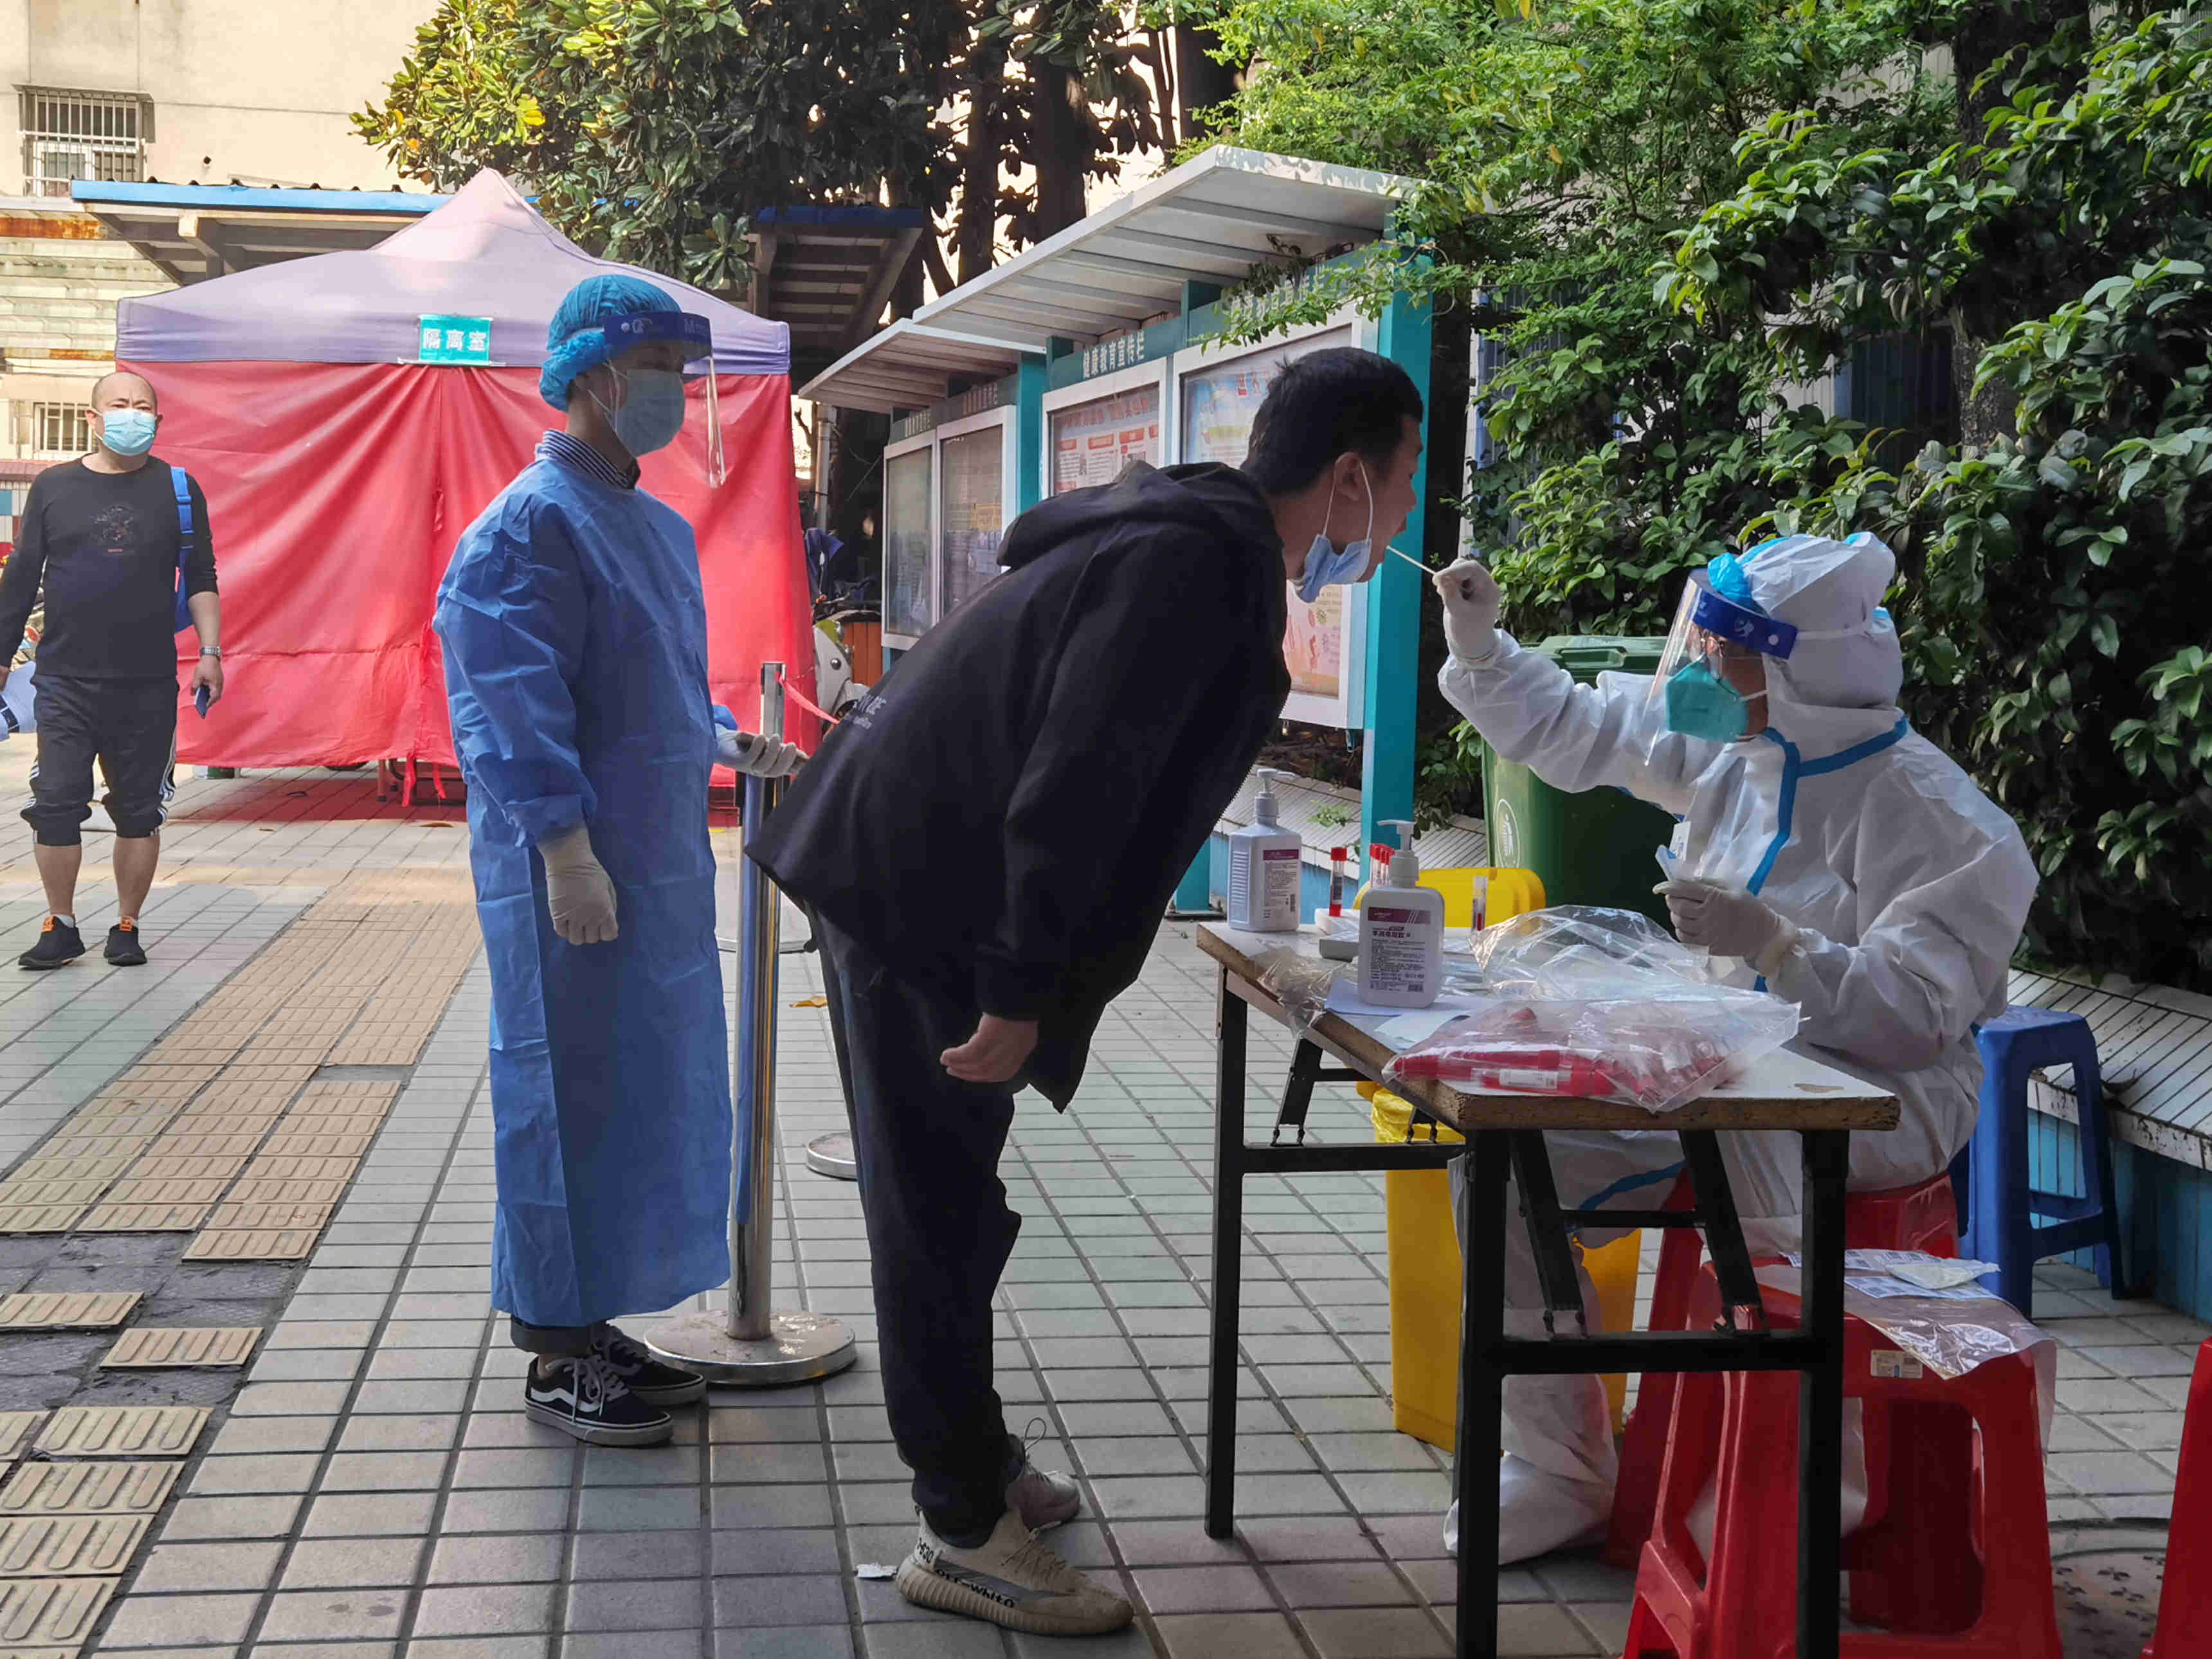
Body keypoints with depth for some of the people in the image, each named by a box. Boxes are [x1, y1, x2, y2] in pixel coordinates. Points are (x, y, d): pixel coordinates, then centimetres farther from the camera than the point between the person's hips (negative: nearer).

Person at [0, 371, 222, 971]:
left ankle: (127, 927, 18)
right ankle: (61, 928, 10)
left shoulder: (177, 489, 6)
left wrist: (209, 652, 0)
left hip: (149, 684, 0)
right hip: (66, 680, 0)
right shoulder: (53, 487, 7)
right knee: (55, 806, -4)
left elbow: (200, 579, 9)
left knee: (140, 811, 5)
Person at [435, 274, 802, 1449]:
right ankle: (558, 1360, 10)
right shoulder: (533, 523, -14)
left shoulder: (659, 527, 15)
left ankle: (592, 1327, 27)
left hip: (658, 865, 9)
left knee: (648, 1089, 14)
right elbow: (512, 703, -20)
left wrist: (731, 747, 12)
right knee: (571, 1091, -1)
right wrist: (566, 848, -24)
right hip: (573, 873, -9)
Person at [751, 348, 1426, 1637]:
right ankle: (966, 1534, 8)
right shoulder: (1191, 567, -21)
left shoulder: (1195, 545, 12)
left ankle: (974, 1460, 33)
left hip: (912, 883, 10)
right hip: (915, 900, -10)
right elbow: (1071, 790, -27)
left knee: (955, 1201, 19)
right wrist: (1018, 992, -25)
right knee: (941, 1209, -2)